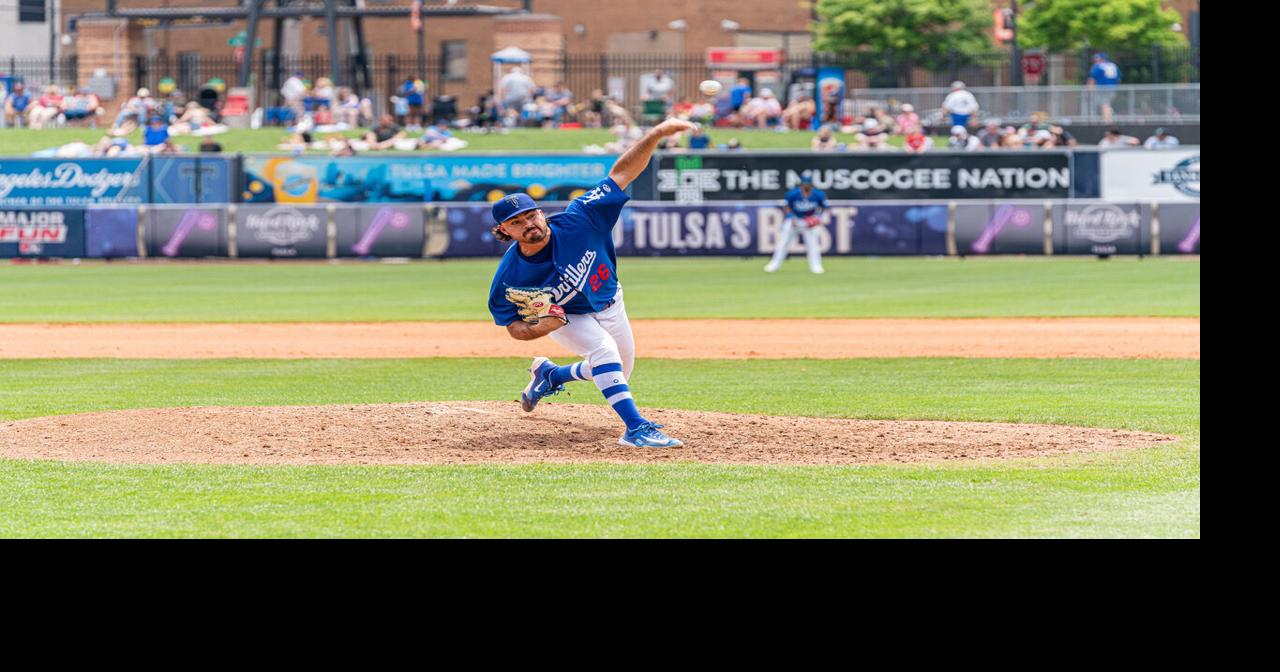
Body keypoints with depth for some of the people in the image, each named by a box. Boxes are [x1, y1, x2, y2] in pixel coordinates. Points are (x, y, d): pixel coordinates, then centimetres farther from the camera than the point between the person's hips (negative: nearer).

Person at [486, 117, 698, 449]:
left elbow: (621, 173, -34)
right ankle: (636, 427, -33)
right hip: (563, 318, -3)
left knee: (616, 374, 18)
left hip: (608, 304, 3)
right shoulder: (508, 279, -30)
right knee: (603, 348, -31)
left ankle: (550, 374, 43)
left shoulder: (576, 222, -33)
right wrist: (539, 328, -39)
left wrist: (657, 134, -44)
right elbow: (513, 326, -16)